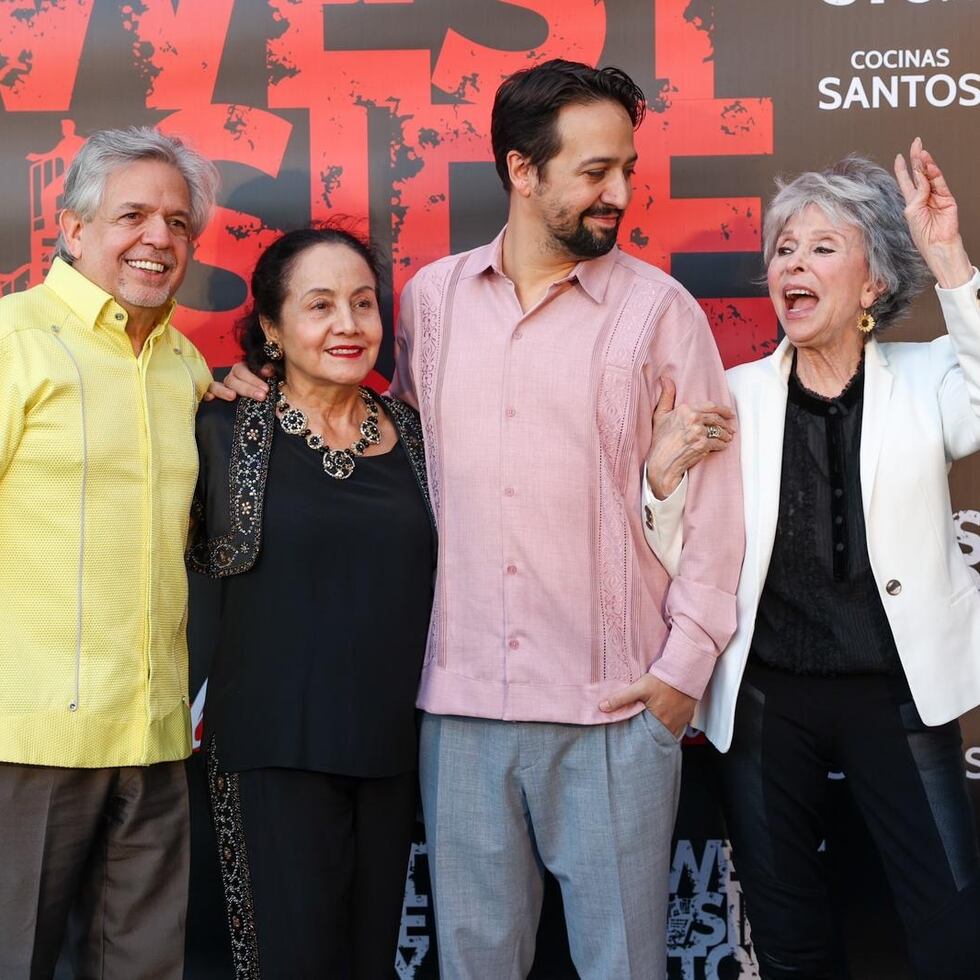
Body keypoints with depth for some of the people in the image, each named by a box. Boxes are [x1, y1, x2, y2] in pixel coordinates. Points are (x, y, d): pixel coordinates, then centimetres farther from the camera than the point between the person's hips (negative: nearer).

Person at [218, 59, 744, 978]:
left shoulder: (659, 307, -1)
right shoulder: (430, 298, 7)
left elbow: (709, 492, -1)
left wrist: (685, 662, -6)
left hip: (614, 701, -2)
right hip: (461, 696, 3)